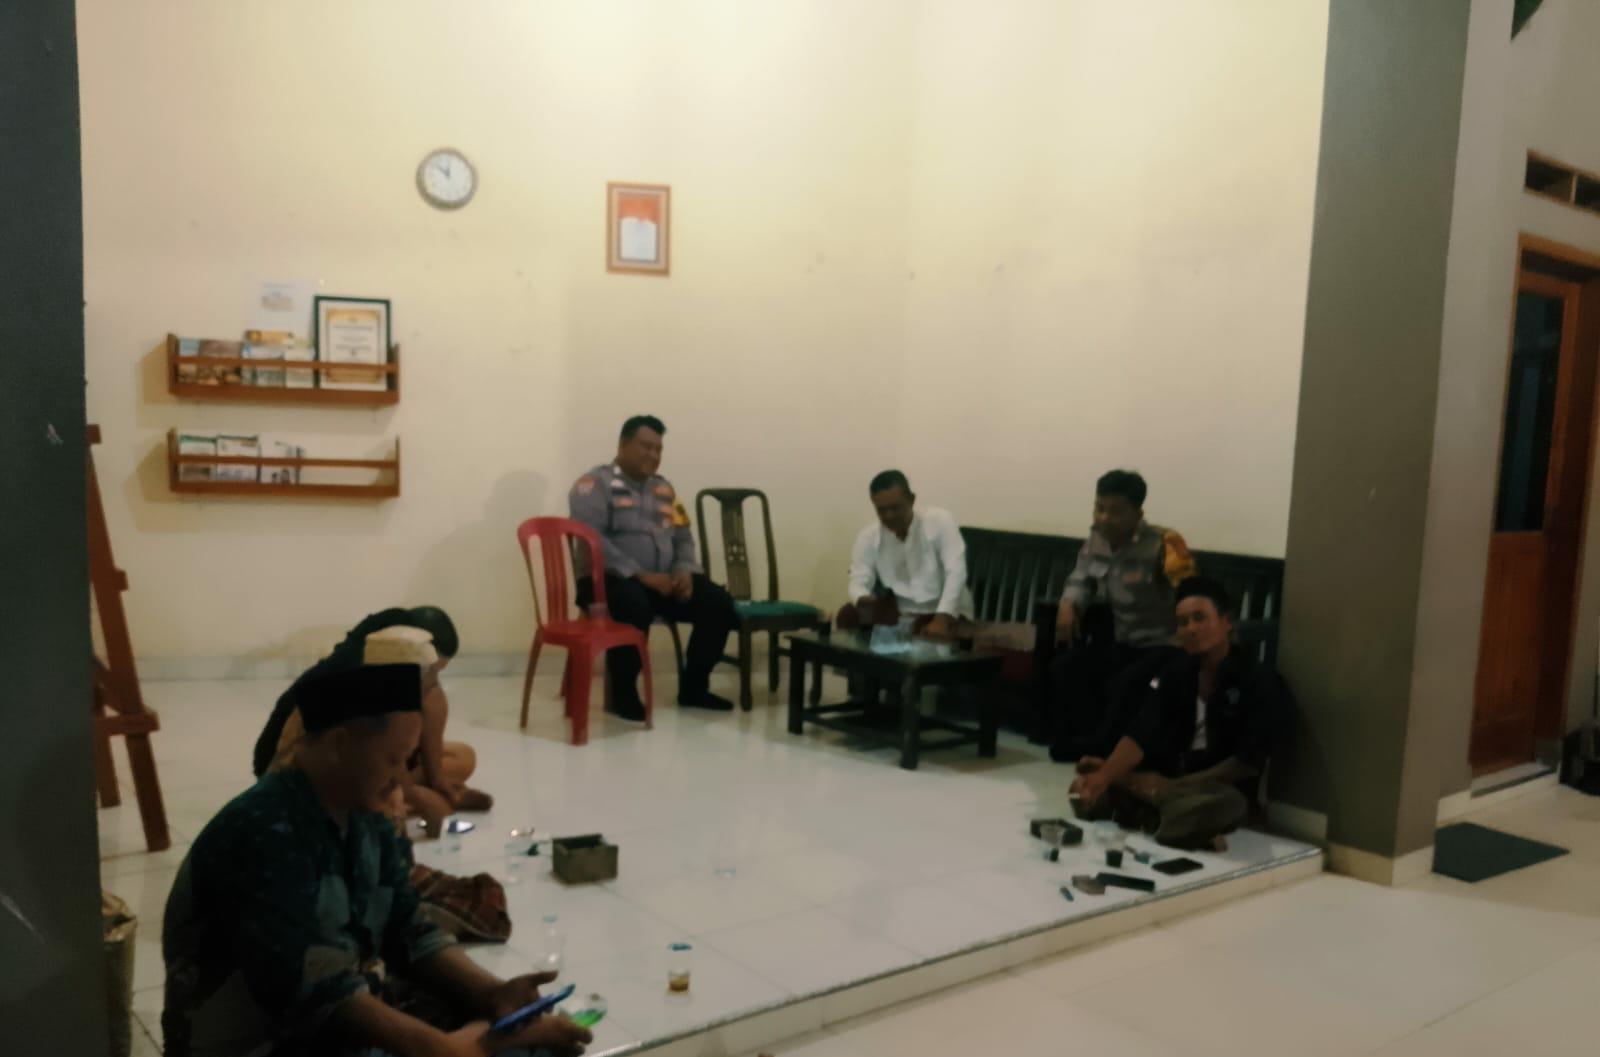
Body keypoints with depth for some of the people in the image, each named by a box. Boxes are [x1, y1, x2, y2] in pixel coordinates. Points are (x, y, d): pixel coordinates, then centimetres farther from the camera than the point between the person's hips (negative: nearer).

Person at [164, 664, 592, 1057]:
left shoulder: (367, 822, 4)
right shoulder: (262, 834, -23)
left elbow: (408, 932, 3)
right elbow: (305, 989, -31)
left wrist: (491, 992, -14)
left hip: (351, 1015, 8)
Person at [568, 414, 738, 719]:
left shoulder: (663, 488, 18)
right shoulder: (595, 484, -4)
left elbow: (683, 538, 17)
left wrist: (685, 572, -6)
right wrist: (640, 574, -23)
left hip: (664, 580, 7)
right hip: (610, 579, -7)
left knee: (719, 603, -12)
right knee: (635, 606, -39)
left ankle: (693, 687, 4)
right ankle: (623, 693, -18)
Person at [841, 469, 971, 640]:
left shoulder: (939, 521, -15)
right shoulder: (868, 537, -4)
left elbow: (956, 573, -22)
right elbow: (858, 582, -10)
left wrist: (941, 619, -35)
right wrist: (862, 600, -36)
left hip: (946, 613, -3)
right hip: (900, 612, 3)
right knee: (847, 615, -17)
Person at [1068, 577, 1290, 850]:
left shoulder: (1259, 682, -10)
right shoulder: (1173, 671, 3)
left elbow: (1248, 762, -14)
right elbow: (1141, 733, -10)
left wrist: (1175, 785, -18)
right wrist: (1104, 775, -29)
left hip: (1222, 787, -4)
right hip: (1166, 779, 4)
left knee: (1220, 806, -40)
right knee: (1090, 795, -15)